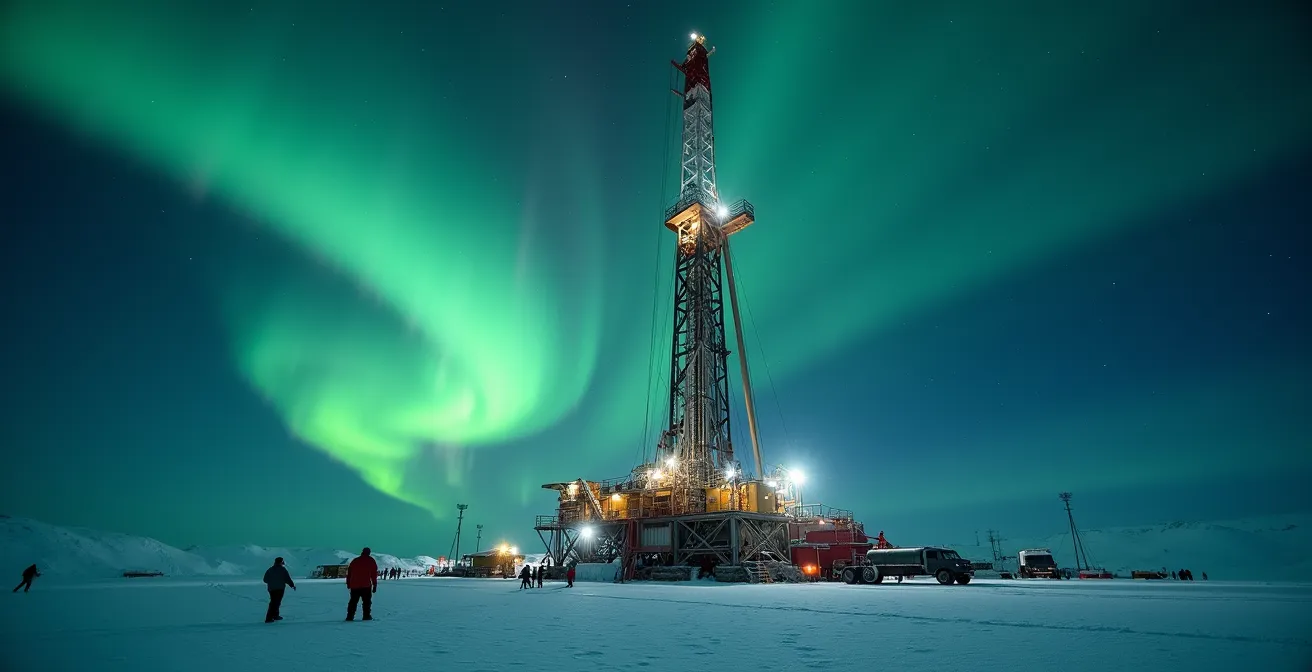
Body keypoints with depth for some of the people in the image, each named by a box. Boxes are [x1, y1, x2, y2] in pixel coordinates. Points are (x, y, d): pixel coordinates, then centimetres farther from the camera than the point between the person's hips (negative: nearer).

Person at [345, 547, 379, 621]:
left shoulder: (355, 561, 13)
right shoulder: (371, 561, 4)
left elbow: (349, 573, 13)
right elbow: (374, 574, 0)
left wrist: (348, 583, 20)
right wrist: (375, 585, 3)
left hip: (354, 585, 4)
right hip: (366, 585, -3)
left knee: (353, 601, 13)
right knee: (367, 601, 3)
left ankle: (350, 616, 7)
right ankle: (366, 616, -3)